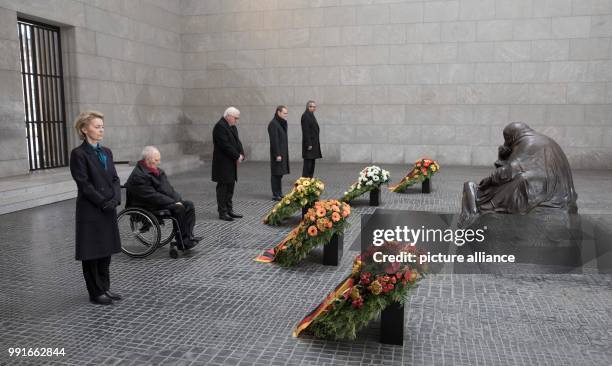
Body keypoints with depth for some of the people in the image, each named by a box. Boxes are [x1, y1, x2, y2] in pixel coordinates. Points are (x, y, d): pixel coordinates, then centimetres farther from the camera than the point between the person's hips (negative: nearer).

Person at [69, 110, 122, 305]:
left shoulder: (106, 152, 10)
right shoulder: (78, 154, -10)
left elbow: (115, 178, 8)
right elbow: (84, 184, -14)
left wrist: (115, 199, -7)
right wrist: (103, 203, -15)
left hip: (109, 210, 7)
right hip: (90, 211, -6)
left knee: (106, 250, 13)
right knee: (91, 253, 4)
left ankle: (105, 288, 25)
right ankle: (96, 293, 15)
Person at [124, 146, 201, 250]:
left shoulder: (158, 172, 12)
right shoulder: (138, 176, -17)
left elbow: (168, 190, 11)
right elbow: (152, 196, -23)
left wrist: (178, 200, -8)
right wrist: (174, 202, -23)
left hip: (161, 202, 9)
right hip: (146, 207, -9)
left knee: (189, 205, -5)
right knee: (178, 208, -26)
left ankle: (188, 237, -10)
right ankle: (182, 242, -18)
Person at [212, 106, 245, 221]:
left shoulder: (232, 126, 13)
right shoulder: (220, 126, -17)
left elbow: (237, 141, 13)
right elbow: (225, 145, -22)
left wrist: (241, 154, -4)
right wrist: (237, 156, -17)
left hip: (231, 162, 9)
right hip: (223, 163, -9)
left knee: (230, 187, 14)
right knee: (223, 187, -1)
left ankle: (229, 210, 24)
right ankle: (222, 212, 6)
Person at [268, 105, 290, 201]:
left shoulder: (281, 123, 13)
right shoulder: (273, 124, -15)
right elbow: (274, 140, -19)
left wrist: (284, 153, 16)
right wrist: (277, 154, -21)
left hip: (283, 152, 9)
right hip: (278, 153, -9)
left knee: (280, 173, 13)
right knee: (276, 174, -3)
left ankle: (279, 193, 20)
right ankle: (275, 195, 3)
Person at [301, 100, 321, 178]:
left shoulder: (311, 115, 17)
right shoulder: (305, 116, -13)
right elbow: (306, 131, -19)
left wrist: (315, 143, 17)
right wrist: (309, 144, -22)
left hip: (313, 143, 10)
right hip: (309, 143, -10)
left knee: (311, 164, 13)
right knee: (308, 163, -8)